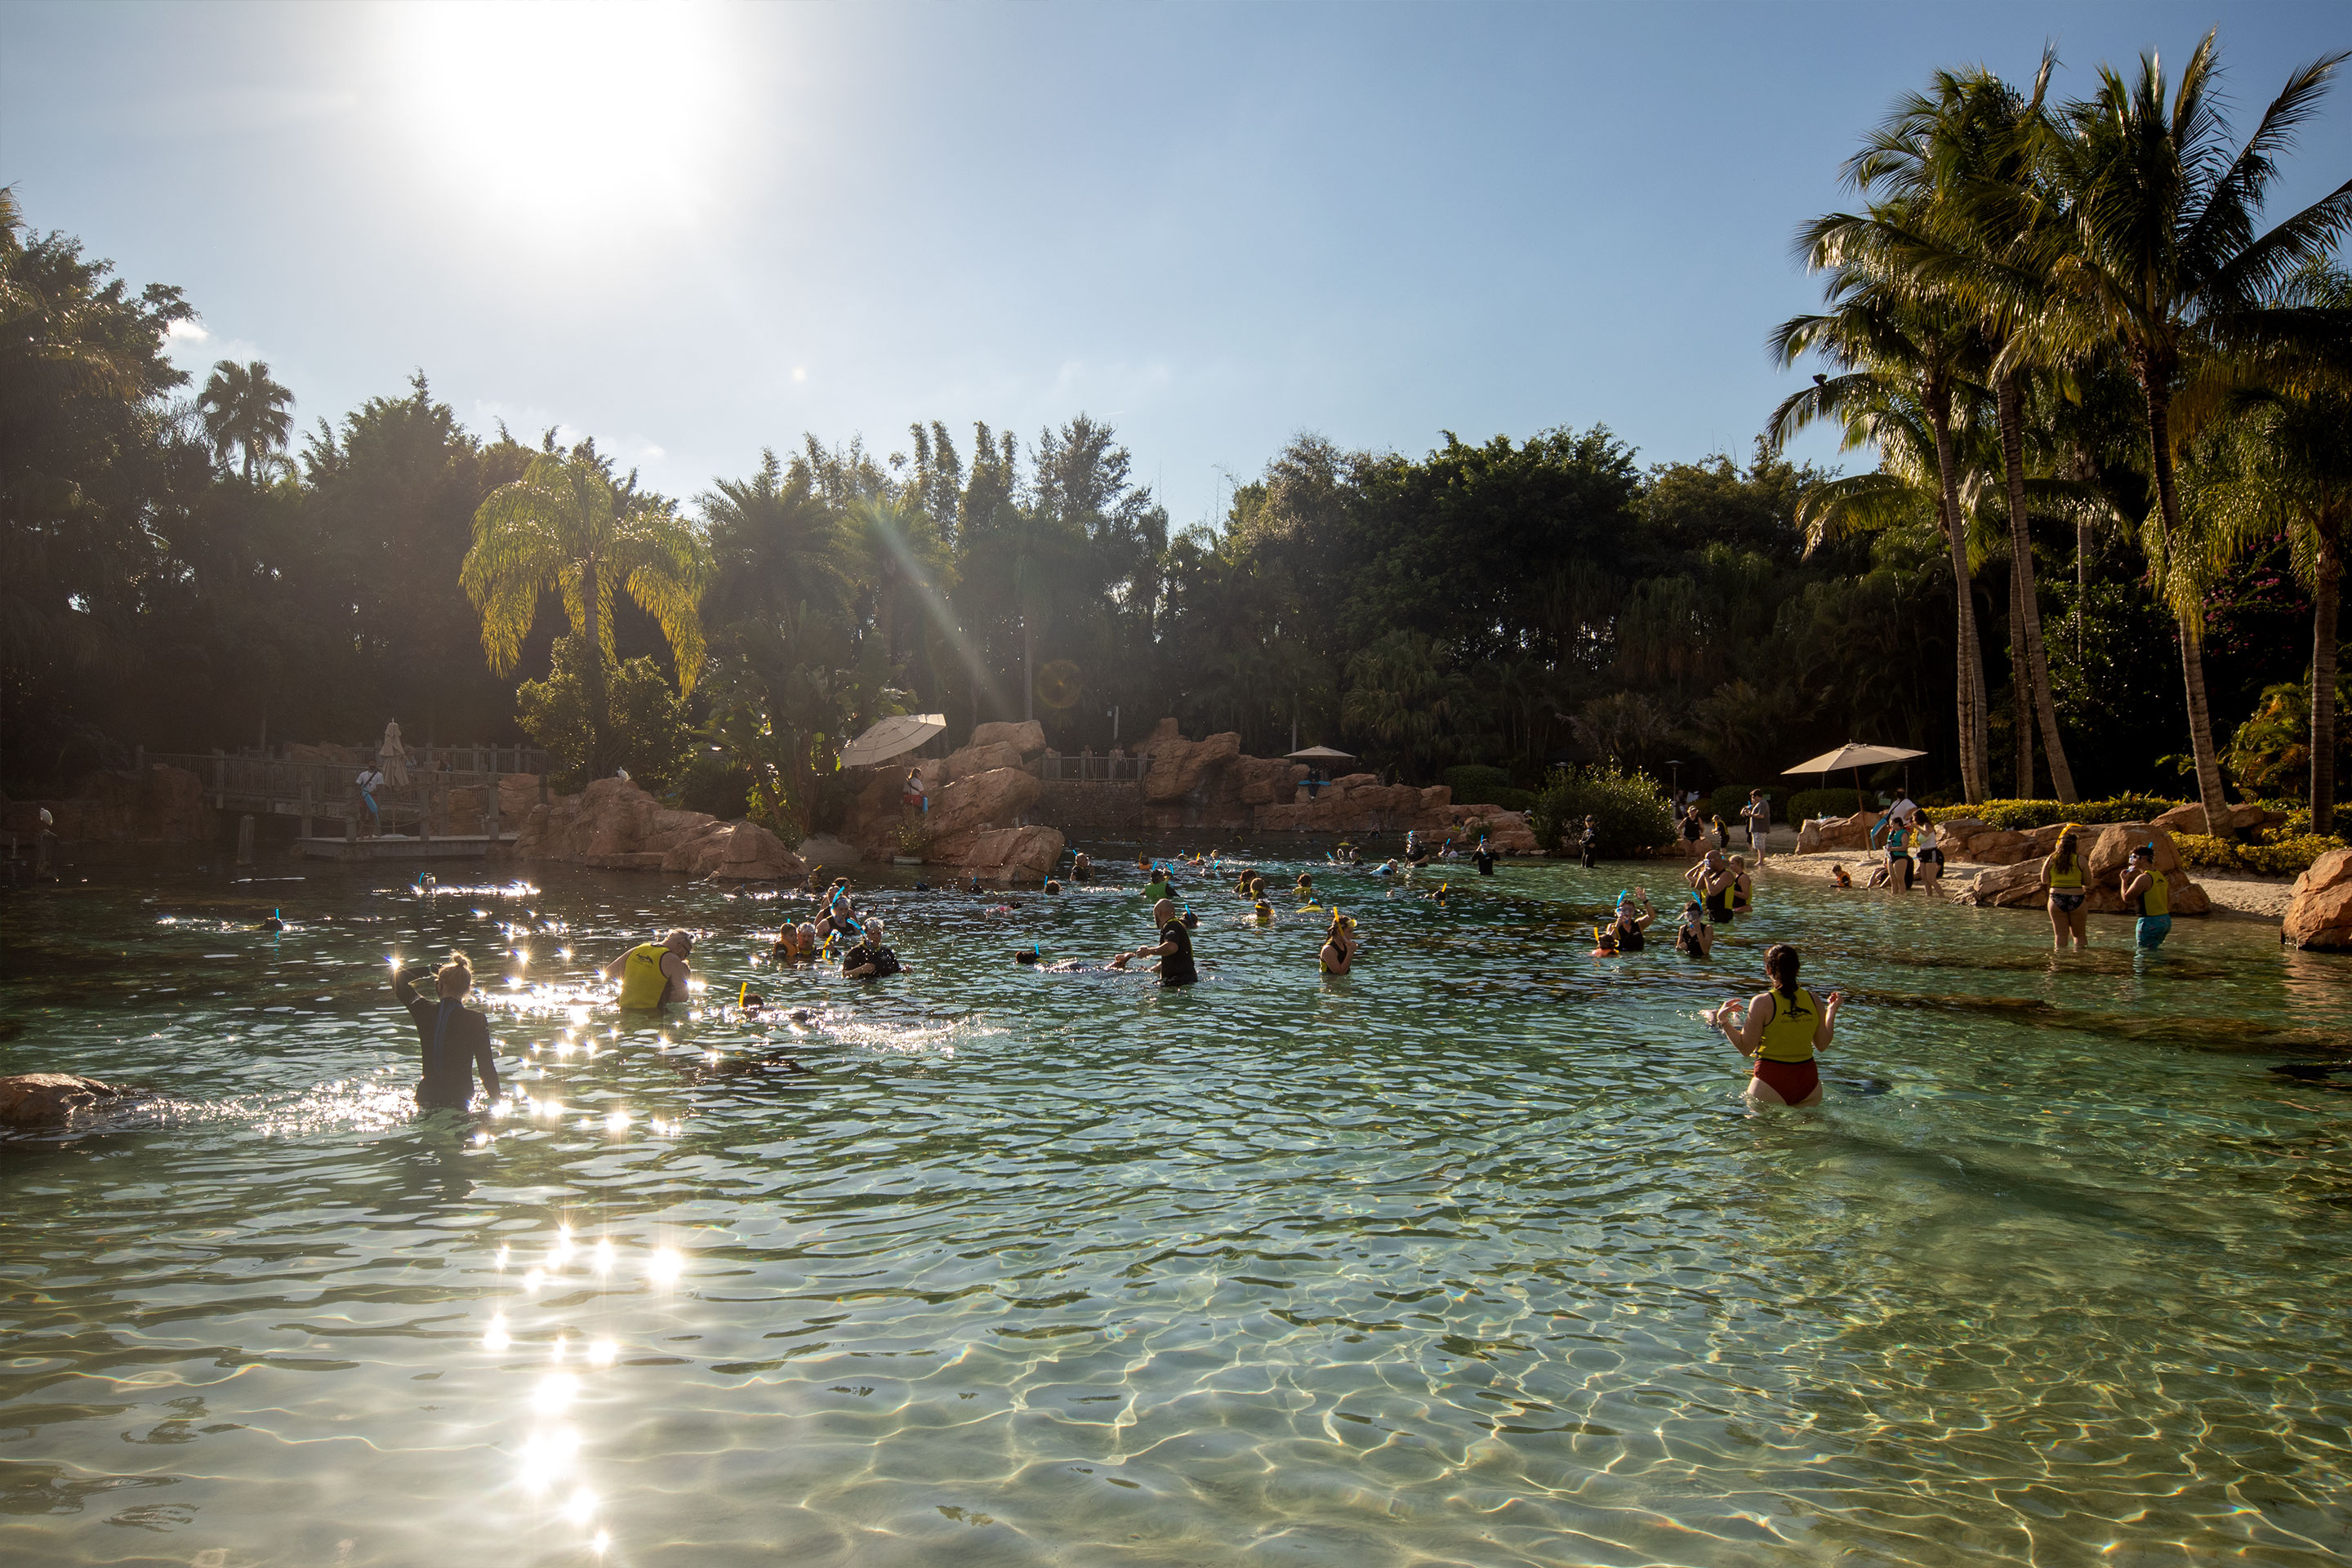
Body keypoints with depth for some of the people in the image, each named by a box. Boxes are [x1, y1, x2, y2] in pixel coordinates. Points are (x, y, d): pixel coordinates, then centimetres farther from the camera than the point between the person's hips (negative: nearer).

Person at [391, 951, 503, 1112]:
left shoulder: (425, 1010, -2)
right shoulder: (476, 1020, -9)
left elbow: (398, 977, 16)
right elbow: (487, 1068, -6)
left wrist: (431, 969, 22)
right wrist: (497, 1103, 3)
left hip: (427, 1096, 3)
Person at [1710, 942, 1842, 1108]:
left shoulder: (1763, 1003, -10)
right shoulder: (1813, 1000, 2)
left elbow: (1746, 1048, -7)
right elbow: (1822, 1045, 11)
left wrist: (1722, 1020, 4)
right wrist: (1832, 1011, 22)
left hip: (1772, 1081, -4)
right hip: (1809, 1082, 4)